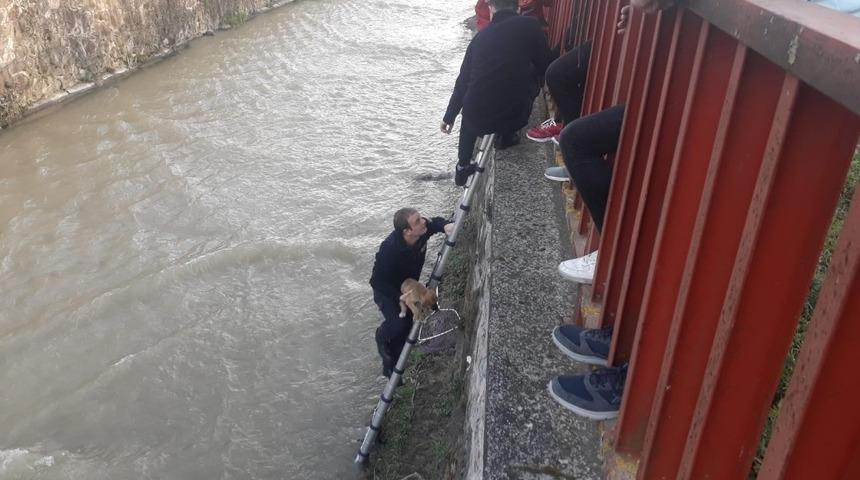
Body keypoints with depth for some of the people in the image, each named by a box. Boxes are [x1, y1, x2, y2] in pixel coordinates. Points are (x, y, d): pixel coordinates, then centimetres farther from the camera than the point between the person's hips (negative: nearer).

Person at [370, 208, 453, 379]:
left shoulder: (422, 229, -26)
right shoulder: (390, 249, -41)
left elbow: (435, 222, -2)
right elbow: (377, 281, -29)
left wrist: (446, 226, -25)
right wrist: (400, 298, -31)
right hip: (386, 291, -6)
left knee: (405, 329, 11)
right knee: (398, 323, -24)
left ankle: (390, 367, 35)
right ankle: (382, 336, 15)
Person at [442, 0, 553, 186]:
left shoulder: (481, 35, 9)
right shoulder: (530, 25, -3)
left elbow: (463, 80, 16)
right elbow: (544, 68, 6)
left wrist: (449, 117, 27)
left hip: (477, 117, 3)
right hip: (512, 117, -3)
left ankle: (462, 168, 36)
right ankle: (507, 135, 25)